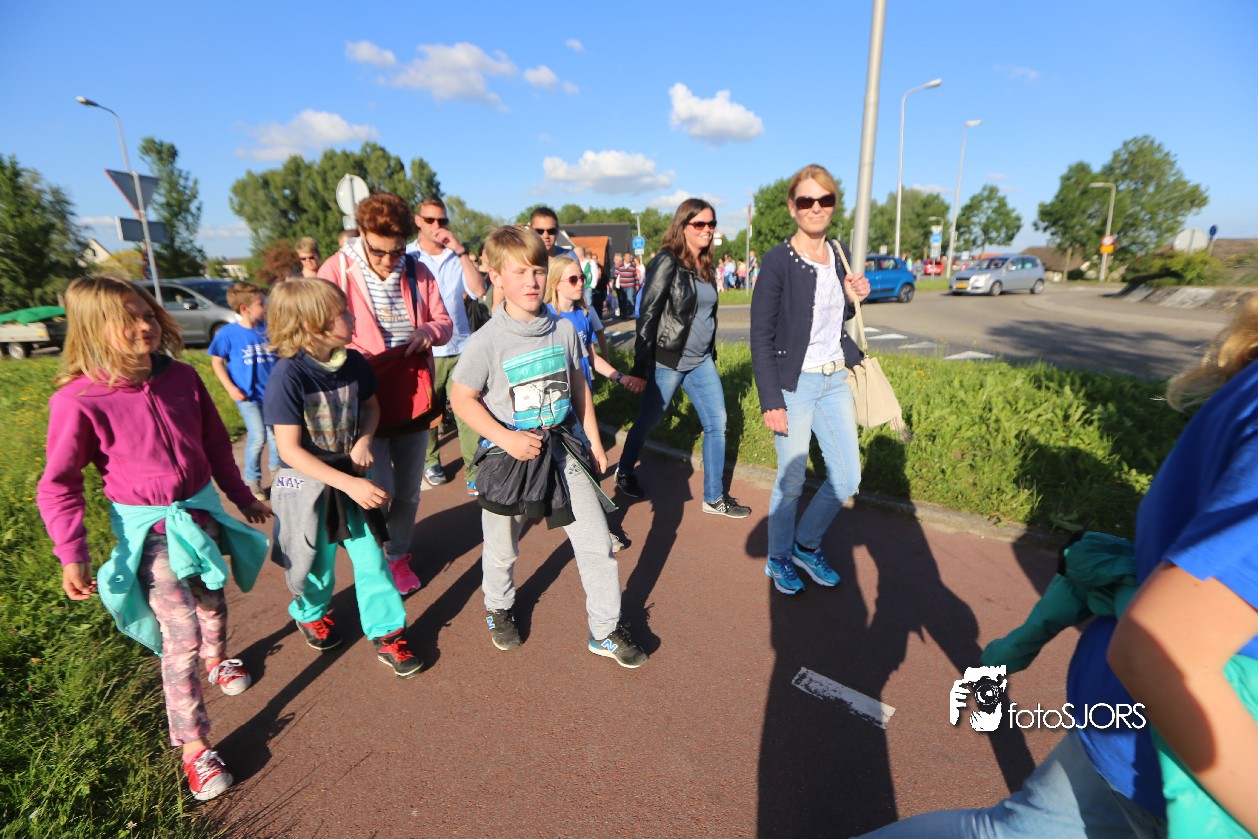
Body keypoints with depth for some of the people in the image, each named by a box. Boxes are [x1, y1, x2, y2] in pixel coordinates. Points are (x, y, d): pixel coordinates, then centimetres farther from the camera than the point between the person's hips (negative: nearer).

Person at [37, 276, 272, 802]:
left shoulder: (181, 378, -5)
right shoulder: (78, 400, -17)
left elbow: (215, 443, 8)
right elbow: (58, 486, -9)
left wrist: (242, 496, 15)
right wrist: (71, 554, -15)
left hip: (201, 510, 5)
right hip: (147, 528, -4)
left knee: (213, 603, 23)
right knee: (181, 630, -5)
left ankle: (217, 659, 55)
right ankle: (192, 744, 11)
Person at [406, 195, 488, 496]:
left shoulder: (457, 257, 5)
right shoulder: (406, 257, 0)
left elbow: (478, 290, -9)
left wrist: (461, 251, -12)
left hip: (460, 348, 1)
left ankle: (475, 474, 3)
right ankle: (431, 461, 32)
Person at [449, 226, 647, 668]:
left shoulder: (564, 329, -1)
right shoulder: (487, 341, -14)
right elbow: (461, 398, -8)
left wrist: (594, 441, 12)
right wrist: (506, 437, -20)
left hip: (563, 450, 3)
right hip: (508, 455, -3)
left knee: (597, 543, 4)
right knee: (502, 550, 17)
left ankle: (606, 630, 24)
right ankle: (498, 608, 49)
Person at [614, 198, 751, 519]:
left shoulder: (706, 266, 10)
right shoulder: (667, 263, -12)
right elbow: (648, 314, -15)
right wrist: (641, 366, -16)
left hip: (702, 361, 7)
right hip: (669, 360, -7)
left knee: (717, 423, 3)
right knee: (648, 421, 9)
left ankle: (714, 497, 14)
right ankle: (624, 472, 35)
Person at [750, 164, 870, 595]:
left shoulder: (839, 254, 7)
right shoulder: (778, 260, -12)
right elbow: (761, 337, -13)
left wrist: (852, 299, -2)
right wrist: (771, 401, -17)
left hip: (836, 380, 6)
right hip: (794, 384, -6)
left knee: (847, 478, 11)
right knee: (791, 481, 6)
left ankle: (807, 544, 34)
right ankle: (778, 559, 30)